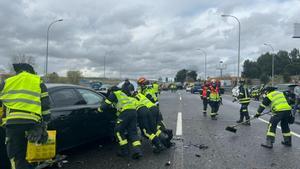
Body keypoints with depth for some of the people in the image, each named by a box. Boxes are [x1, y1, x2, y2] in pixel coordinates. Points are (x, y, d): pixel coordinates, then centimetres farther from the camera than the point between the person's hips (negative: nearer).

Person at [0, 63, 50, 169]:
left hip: (12, 122, 0)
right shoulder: (38, 82, 18)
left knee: (16, 158, 3)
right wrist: (44, 125, 16)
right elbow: (45, 106, 11)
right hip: (32, 123, 0)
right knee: (25, 156, 16)